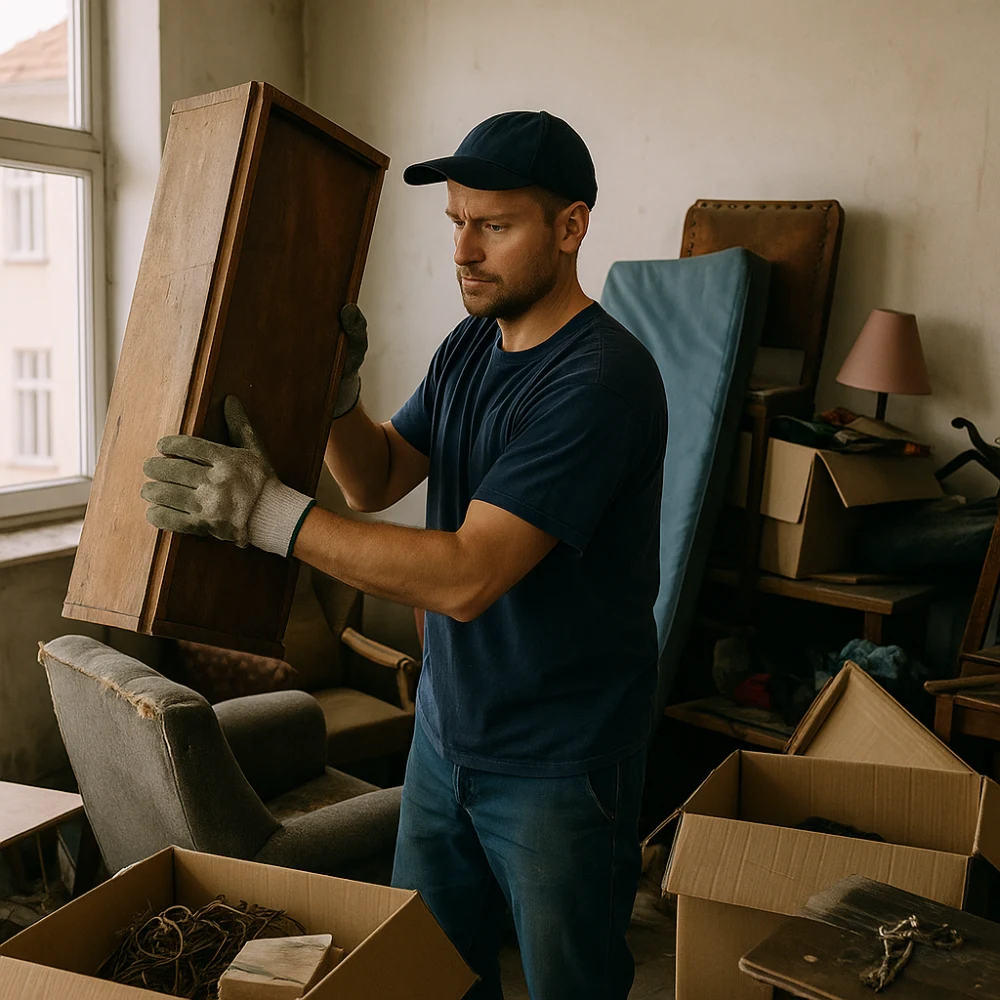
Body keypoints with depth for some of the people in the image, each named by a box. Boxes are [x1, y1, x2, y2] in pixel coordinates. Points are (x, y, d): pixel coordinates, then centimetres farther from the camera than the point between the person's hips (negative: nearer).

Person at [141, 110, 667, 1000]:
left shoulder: (601, 380, -25)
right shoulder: (470, 346, 4)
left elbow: (466, 577, -31)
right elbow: (379, 479, 13)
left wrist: (266, 511, -31)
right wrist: (336, 387, -6)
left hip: (561, 766, -7)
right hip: (447, 728, 8)